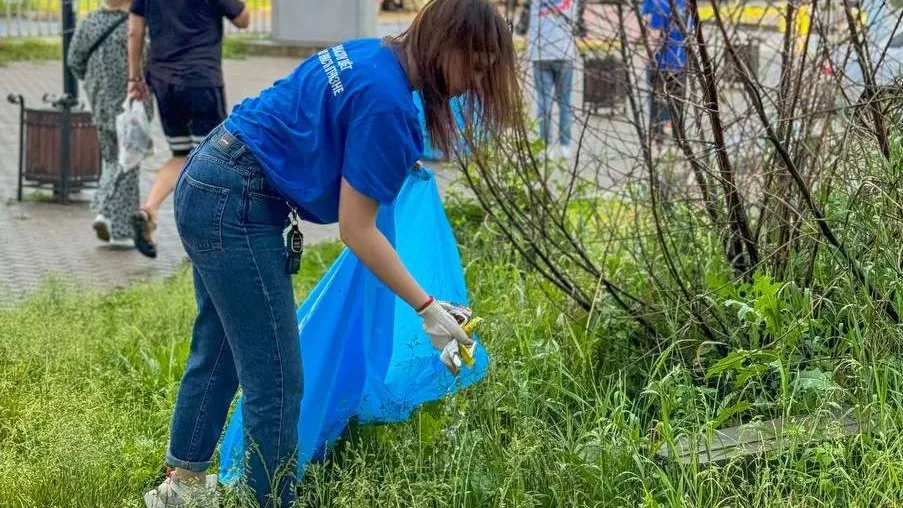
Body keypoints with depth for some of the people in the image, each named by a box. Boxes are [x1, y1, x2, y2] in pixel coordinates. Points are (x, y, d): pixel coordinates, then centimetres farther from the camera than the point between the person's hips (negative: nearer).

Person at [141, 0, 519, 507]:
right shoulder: (385, 100, -21)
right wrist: (428, 308, -12)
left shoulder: (372, 54, 7)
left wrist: (393, 161, 29)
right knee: (276, 382, -3)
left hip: (208, 183, 11)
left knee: (218, 350, 23)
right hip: (237, 207, -11)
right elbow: (357, 230, -18)